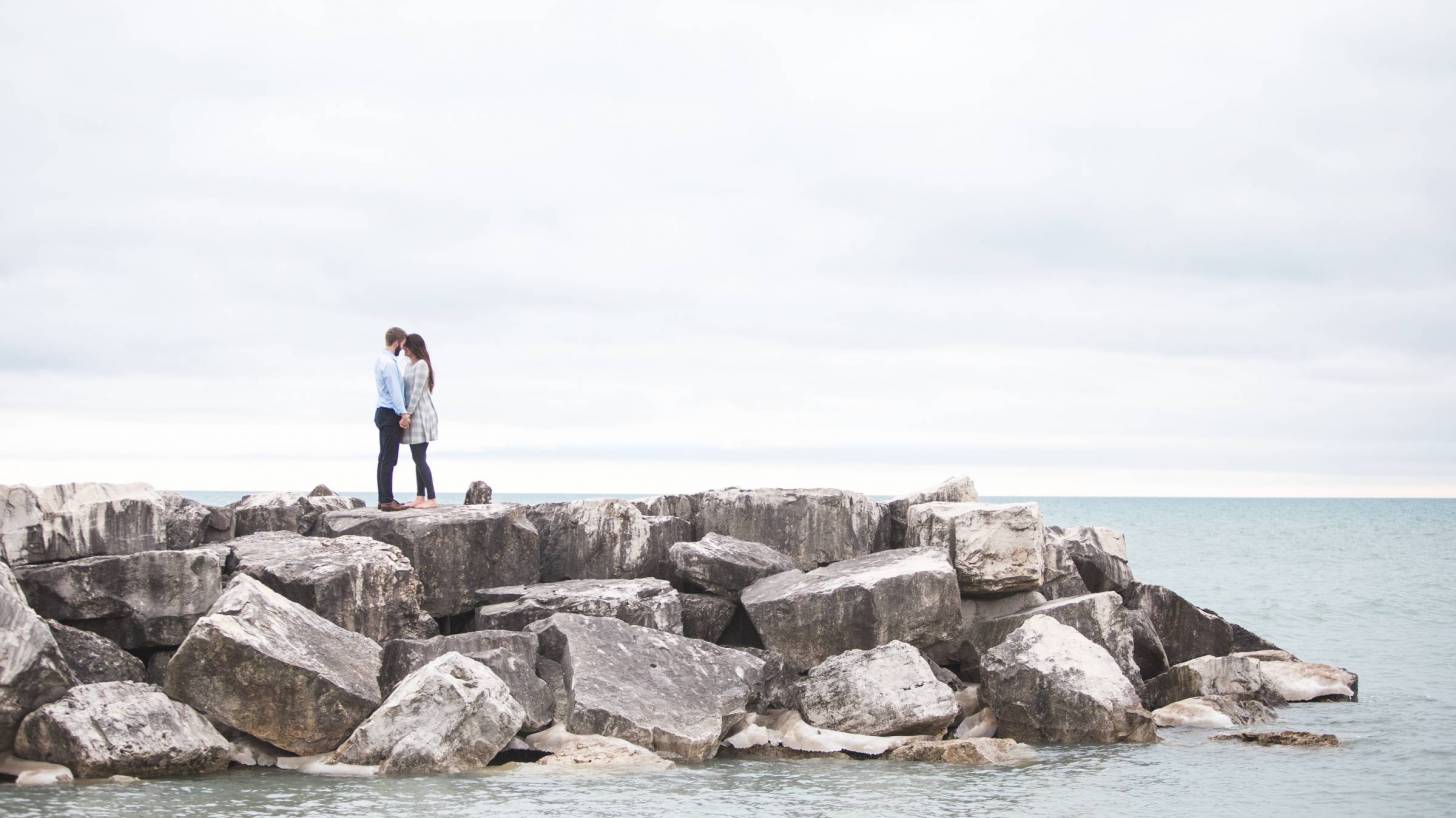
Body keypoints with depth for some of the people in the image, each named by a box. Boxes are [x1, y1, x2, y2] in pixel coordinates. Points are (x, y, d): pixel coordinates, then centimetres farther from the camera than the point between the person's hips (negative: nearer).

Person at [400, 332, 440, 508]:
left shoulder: (421, 365, -13)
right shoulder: (409, 365, 15)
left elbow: (417, 392, -18)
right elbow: (407, 392, 14)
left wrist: (408, 414, -19)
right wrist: (405, 414, 7)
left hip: (420, 416, -10)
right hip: (412, 416, 10)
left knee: (419, 459, -9)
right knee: (418, 459, 10)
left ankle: (432, 499, -8)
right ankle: (420, 497, 13)